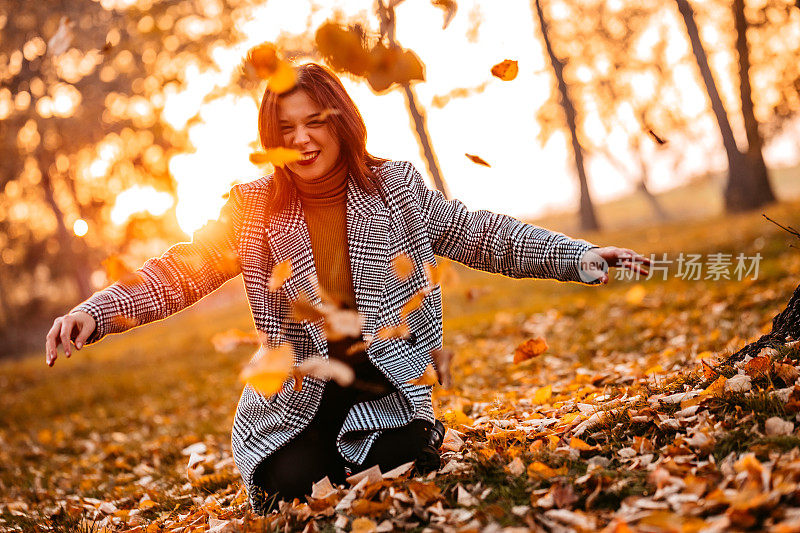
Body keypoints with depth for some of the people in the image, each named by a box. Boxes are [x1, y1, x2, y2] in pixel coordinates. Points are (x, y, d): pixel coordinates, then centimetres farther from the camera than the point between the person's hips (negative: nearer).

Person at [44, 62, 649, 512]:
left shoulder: (397, 187, -3)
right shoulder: (254, 209, -5)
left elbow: (479, 234, -1)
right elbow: (183, 271, -6)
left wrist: (581, 257, -9)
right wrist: (95, 313, -21)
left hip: (387, 380, 0)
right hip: (297, 392, 0)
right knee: (294, 488, -18)